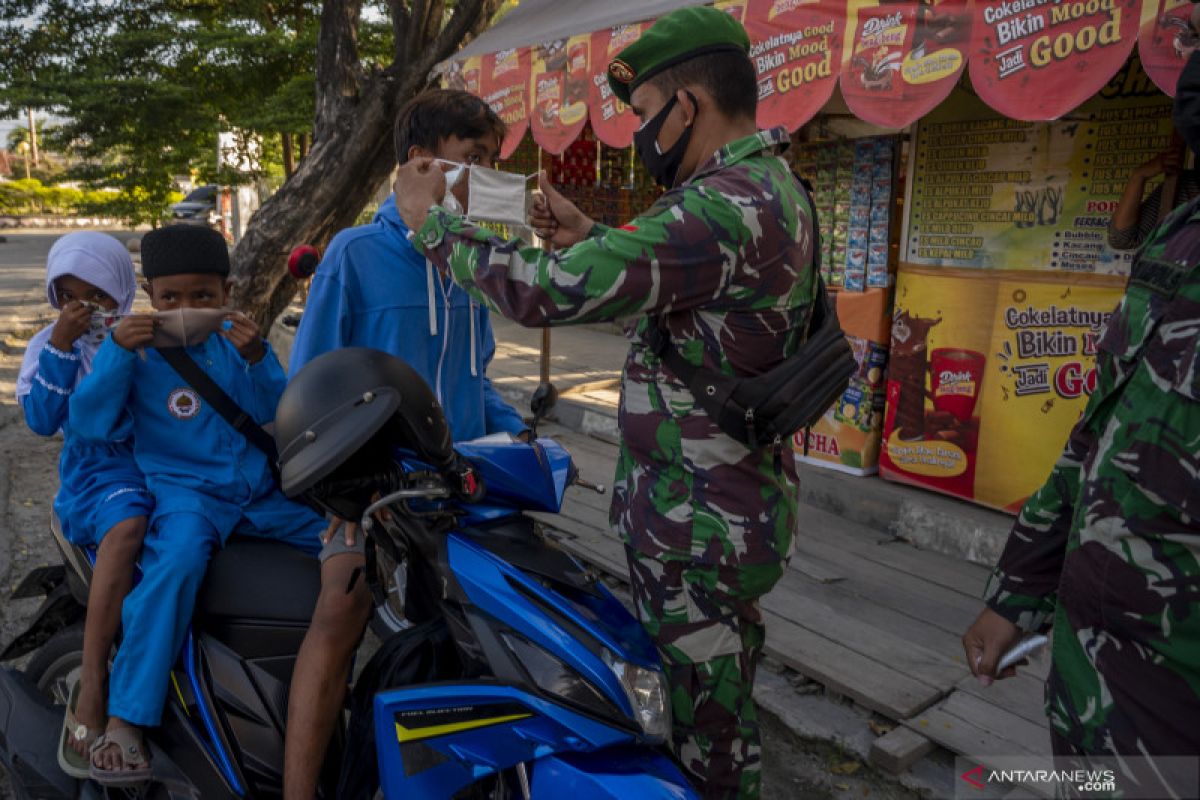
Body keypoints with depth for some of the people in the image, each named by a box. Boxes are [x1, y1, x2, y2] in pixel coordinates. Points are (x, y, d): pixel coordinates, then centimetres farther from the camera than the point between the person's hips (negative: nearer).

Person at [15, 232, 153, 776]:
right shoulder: (51, 343, 9)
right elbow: (41, 420, -4)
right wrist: (61, 346, -11)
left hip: (157, 461, 2)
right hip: (96, 471, -2)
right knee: (126, 525, -36)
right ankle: (93, 687, -31)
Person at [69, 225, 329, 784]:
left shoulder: (235, 339, 8)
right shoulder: (134, 346, 0)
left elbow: (277, 417, 2)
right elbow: (89, 425, -8)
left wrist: (258, 359, -15)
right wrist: (118, 353, -18)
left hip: (261, 491, 4)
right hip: (184, 489, -4)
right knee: (179, 556, -35)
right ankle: (125, 718, -26)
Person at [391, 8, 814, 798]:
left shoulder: (728, 208, -26)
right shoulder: (770, 188, 8)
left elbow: (547, 290, -29)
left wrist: (433, 221, -13)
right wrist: (588, 237, 8)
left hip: (700, 524, -10)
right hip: (731, 506, 10)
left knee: (702, 731, 9)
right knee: (720, 703, 27)